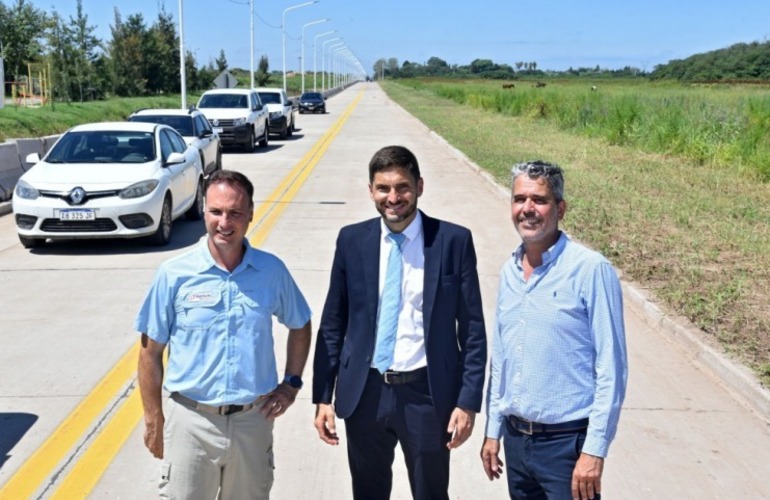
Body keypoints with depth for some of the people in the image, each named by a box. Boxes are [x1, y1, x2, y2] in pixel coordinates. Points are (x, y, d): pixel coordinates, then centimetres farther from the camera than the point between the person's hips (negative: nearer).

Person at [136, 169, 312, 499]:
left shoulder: (272, 270, -3)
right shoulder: (174, 274, -8)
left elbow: (300, 326, 14)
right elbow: (150, 351, -1)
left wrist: (291, 383, 6)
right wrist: (154, 420, 0)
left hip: (253, 420, 2)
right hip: (191, 421, -2)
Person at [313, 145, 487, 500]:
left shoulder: (454, 241, -7)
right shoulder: (352, 240, -1)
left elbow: (472, 329, -4)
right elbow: (332, 324, 4)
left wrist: (469, 401, -8)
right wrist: (322, 396, 2)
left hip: (427, 394, -2)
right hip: (365, 392, 2)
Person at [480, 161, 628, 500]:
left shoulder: (591, 270, -13)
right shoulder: (509, 272, 6)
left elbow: (611, 369, -13)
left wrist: (594, 450, -15)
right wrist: (492, 430, 13)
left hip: (567, 441, -6)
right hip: (515, 438, 6)